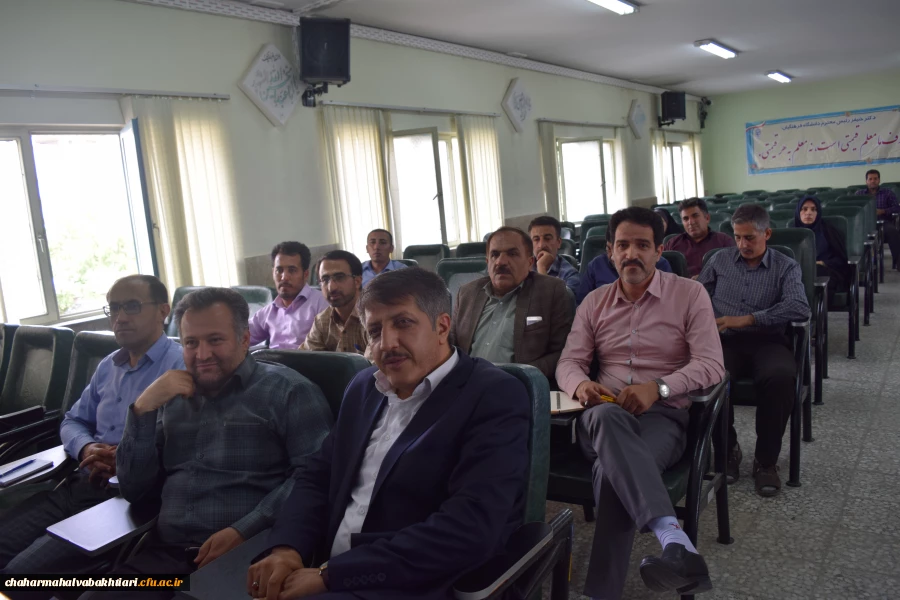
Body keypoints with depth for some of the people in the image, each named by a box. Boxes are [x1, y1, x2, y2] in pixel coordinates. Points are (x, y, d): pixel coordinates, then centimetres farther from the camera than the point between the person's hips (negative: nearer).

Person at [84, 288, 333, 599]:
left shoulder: (287, 390, 0)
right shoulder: (174, 398, 17)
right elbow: (134, 491, 14)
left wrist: (245, 531, -19)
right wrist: (143, 409, 2)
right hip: (166, 552, 4)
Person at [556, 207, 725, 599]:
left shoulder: (690, 294, 6)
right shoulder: (594, 302, 17)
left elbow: (711, 365, -5)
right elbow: (568, 363, 12)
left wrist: (658, 387, -24)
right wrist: (581, 385, -15)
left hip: (665, 415, -2)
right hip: (602, 419, 2)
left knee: (612, 471, -39)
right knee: (608, 416, -41)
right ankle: (672, 538, -56)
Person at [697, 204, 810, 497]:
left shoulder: (786, 267, 8)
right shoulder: (720, 259, 17)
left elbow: (800, 308, -10)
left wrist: (747, 319, -19)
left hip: (767, 341, -1)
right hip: (726, 340, 1)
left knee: (780, 376, -36)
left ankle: (766, 459, -14)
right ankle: (728, 449, -8)